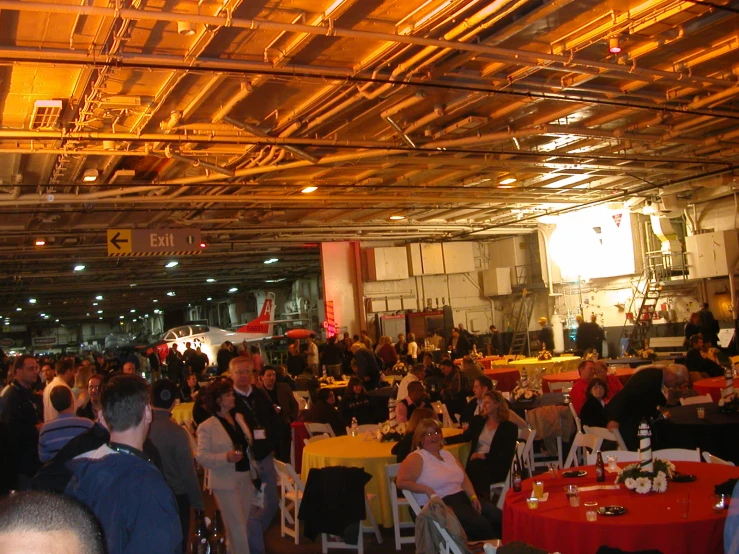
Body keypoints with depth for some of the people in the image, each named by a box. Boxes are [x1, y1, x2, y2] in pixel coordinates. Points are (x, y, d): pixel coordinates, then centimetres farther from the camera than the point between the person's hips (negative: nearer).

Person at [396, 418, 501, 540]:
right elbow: (401, 482, -15)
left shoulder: (447, 454, 19)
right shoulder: (416, 458, -3)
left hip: (462, 498, 7)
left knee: (498, 518, -14)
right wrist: (427, 490, -23)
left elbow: (464, 479, 18)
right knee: (480, 524, -27)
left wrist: (473, 497, -1)